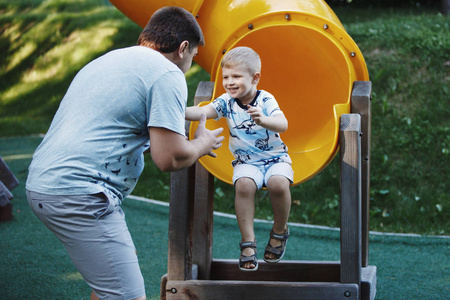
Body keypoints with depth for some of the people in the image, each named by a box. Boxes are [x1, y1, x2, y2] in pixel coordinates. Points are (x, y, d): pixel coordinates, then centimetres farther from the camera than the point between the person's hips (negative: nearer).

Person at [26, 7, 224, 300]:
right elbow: (169, 159, -12)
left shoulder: (106, 60, 22)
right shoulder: (167, 74, -5)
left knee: (125, 258, 26)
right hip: (78, 195, -10)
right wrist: (202, 144, 10)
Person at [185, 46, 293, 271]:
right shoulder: (226, 102, -3)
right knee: (244, 184, -30)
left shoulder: (265, 100, -12)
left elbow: (282, 125, -27)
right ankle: (248, 242, -18)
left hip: (274, 157, -2)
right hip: (246, 160, 2)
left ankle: (279, 232, -2)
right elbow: (203, 111, -18)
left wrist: (263, 120, -48)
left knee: (279, 183, -31)